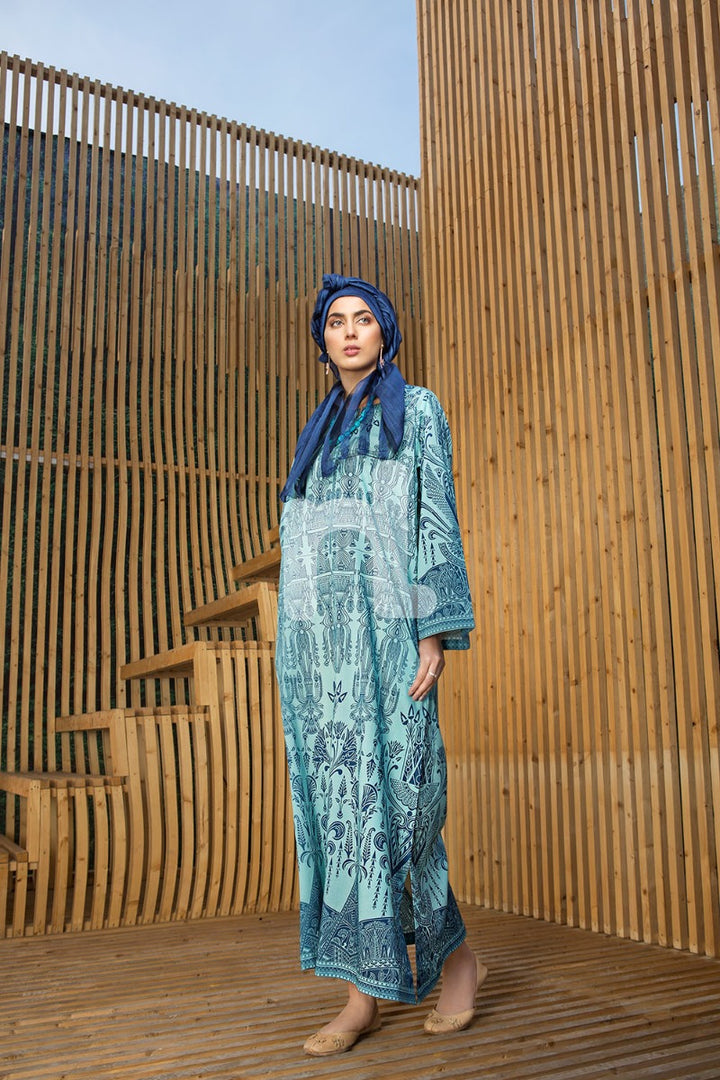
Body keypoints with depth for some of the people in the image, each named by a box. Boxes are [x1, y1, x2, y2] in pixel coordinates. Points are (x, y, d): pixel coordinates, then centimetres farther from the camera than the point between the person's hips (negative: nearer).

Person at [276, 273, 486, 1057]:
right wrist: (293, 662, 13)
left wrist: (436, 633, -15)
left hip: (385, 626, -5)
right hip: (318, 634, 6)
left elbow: (437, 520, -3)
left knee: (392, 800, -7)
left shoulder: (417, 411, 7)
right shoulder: (319, 433, 22)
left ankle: (456, 955, 16)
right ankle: (365, 994, 8)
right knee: (335, 803, 1)